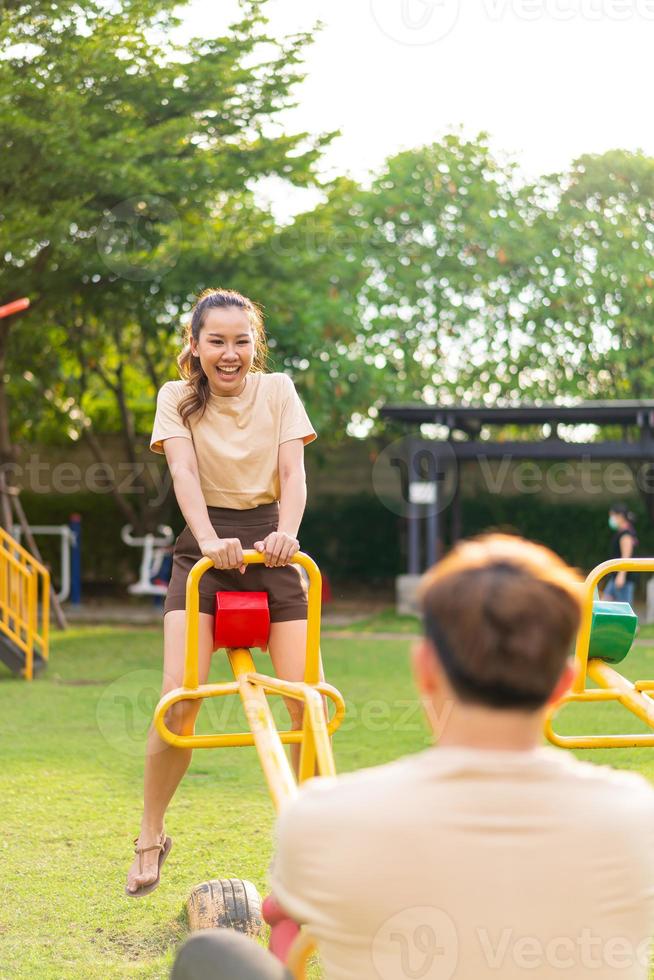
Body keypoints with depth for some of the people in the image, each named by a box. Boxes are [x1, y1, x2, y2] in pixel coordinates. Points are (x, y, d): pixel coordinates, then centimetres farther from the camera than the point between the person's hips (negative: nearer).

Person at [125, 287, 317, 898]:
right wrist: (210, 539, -31)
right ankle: (150, 838, 4)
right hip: (204, 549, -1)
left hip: (270, 545, 1)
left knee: (307, 701, -9)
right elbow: (184, 471, -13)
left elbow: (293, 471, -5)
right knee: (179, 702, -16)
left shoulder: (278, 391, 5)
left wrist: (287, 531, -26)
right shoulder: (177, 398, 2)